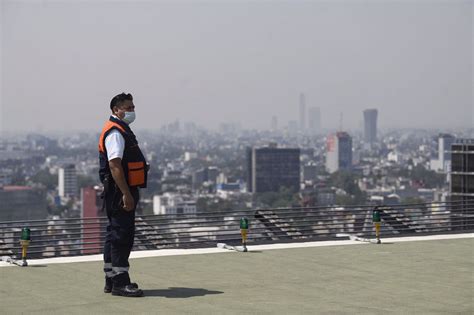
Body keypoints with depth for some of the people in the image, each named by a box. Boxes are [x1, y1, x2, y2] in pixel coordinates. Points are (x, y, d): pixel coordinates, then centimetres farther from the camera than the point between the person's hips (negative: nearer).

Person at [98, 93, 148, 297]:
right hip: (120, 192, -11)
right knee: (122, 235, -9)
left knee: (116, 235, 14)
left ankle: (111, 280, 21)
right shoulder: (114, 132, -15)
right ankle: (120, 283, -7)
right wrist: (126, 194, -27)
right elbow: (115, 165, -24)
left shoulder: (123, 130, 19)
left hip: (125, 191, 11)